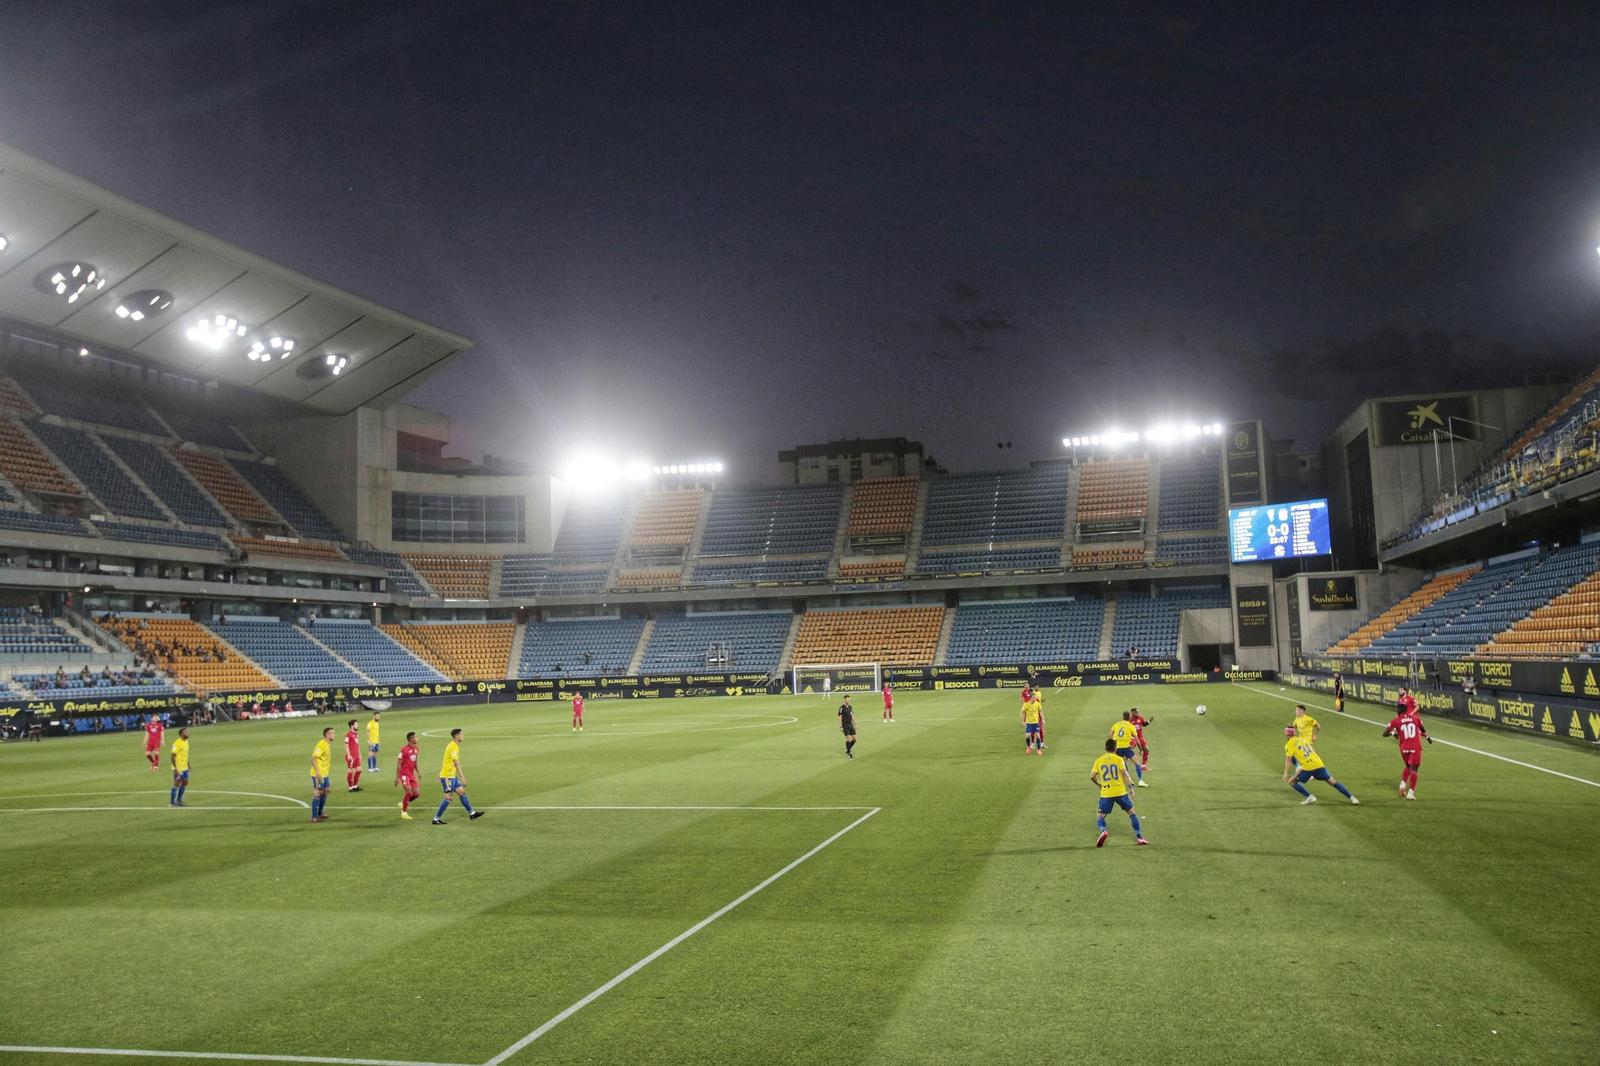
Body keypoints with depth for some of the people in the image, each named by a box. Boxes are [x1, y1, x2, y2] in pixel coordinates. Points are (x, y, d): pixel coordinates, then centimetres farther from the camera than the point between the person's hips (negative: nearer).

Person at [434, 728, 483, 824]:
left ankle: (472, 813, 18)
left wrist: (440, 774, 23)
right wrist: (462, 778, -24)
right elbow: (456, 764, -24)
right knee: (448, 798, -6)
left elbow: (444, 761, 18)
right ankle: (436, 819, 0)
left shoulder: (452, 746, 11)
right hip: (448, 776, -10)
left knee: (462, 793, 12)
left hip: (452, 776, 10)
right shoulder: (453, 747, -19)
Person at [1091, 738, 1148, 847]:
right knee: (1132, 812, 17)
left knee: (1100, 816, 9)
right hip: (1120, 792, 0)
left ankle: (1103, 831, -23)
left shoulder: (1098, 761, 7)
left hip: (1106, 793, 0)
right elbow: (1124, 773, -8)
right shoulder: (1119, 759, 3)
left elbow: (1092, 776, 2)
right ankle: (1139, 838, 13)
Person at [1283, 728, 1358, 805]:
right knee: (1333, 783, 12)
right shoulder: (1303, 739, 20)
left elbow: (1288, 759, -9)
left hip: (1308, 767, -6)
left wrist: (1286, 773, -12)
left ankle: (1310, 797, -3)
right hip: (1319, 764, 6)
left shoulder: (1289, 745, 1)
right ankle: (1352, 798, 7)